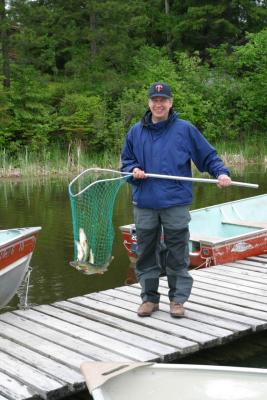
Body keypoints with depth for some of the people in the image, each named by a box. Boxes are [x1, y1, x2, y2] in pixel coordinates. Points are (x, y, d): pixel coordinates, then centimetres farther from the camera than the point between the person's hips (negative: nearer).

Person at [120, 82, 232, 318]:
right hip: (144, 203, 3)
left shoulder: (185, 129, 1)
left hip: (176, 204, -3)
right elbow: (126, 161, 18)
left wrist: (221, 172, -12)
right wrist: (133, 170, -3)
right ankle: (149, 297, 22)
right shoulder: (136, 131, 10)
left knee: (178, 255, 3)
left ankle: (178, 299, 16)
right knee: (146, 254, 9)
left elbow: (208, 155, 4)